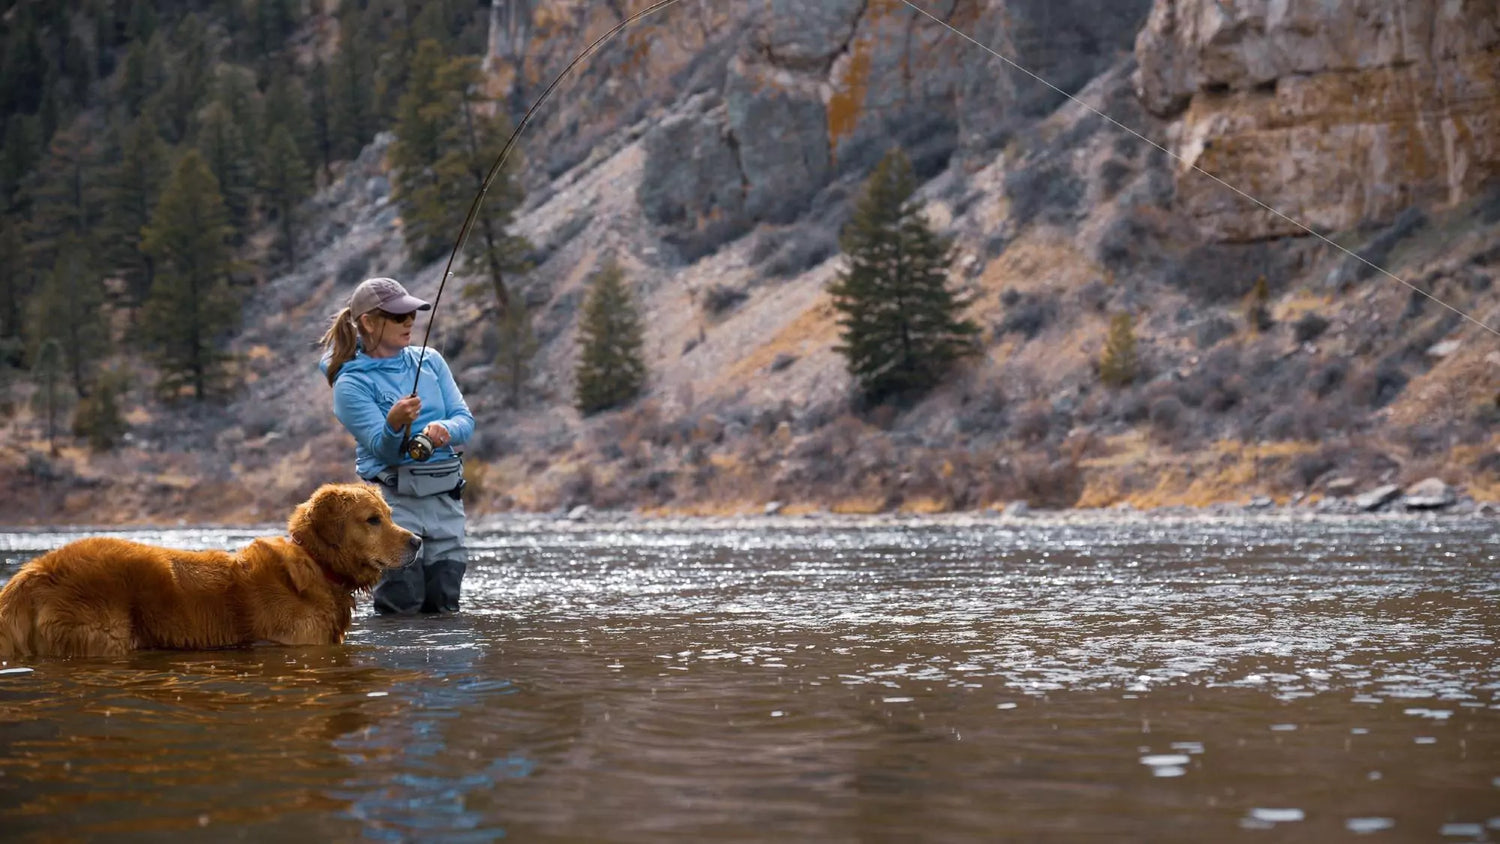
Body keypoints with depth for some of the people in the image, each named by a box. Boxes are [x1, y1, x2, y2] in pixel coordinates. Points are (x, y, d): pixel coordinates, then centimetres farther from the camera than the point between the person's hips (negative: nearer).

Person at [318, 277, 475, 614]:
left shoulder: (430, 360, 10)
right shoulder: (351, 383, -5)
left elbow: (465, 419, 5)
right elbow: (382, 449, -14)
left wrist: (445, 429, -18)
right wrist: (394, 424, -36)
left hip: (445, 495, 5)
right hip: (393, 498, -5)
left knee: (443, 606, 7)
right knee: (401, 609, -4)